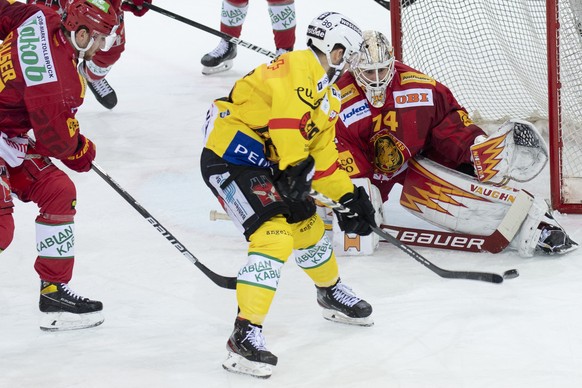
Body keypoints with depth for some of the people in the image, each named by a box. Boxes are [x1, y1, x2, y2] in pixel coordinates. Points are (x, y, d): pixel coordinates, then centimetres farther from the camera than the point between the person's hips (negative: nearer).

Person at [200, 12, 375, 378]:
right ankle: (245, 337, -21)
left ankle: (332, 293, 52)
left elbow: (322, 156, 20)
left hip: (266, 164, 10)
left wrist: (350, 197, 14)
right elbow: (287, 118, -30)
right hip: (231, 158, -10)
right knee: (274, 237, -21)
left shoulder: (328, 98, 16)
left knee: (309, 226, 23)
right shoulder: (299, 67, -16)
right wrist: (295, 169, -31)